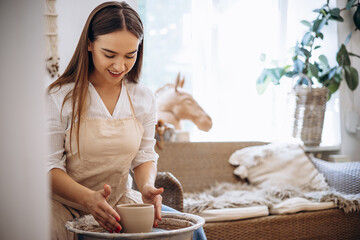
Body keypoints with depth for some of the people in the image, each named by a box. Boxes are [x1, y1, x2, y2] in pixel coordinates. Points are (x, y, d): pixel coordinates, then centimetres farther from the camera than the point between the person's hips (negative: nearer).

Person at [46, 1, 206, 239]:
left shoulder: (144, 99, 2)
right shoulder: (59, 97, -12)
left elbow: (144, 157, 7)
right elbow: (49, 166, -13)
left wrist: (147, 186, -17)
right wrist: (89, 198, -31)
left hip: (120, 202, 4)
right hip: (66, 205, -3)